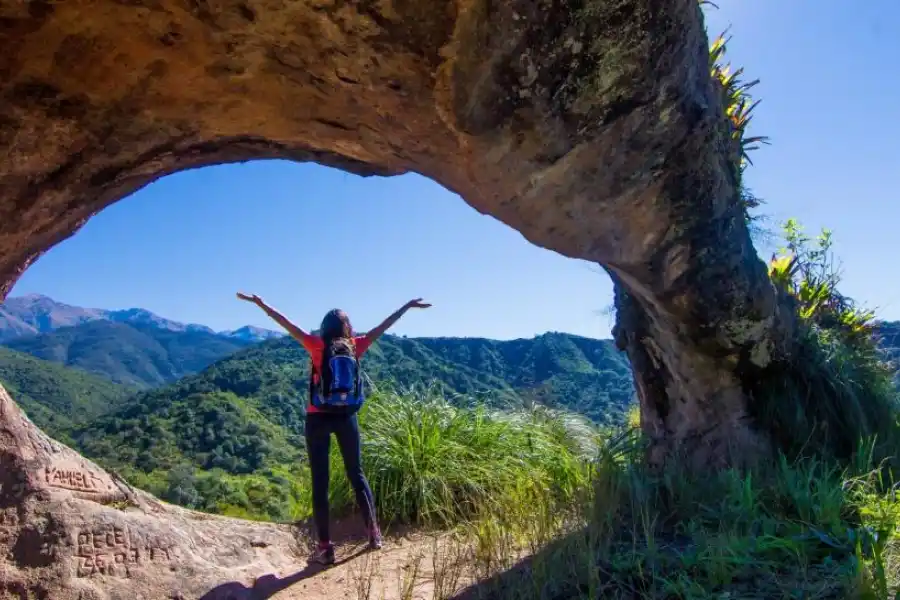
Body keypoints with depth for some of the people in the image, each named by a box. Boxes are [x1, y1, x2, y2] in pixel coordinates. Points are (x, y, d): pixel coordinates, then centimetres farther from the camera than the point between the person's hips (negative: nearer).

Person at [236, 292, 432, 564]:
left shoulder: (317, 346, -5)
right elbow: (383, 326, 7)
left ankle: (325, 546, 2)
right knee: (357, 475, 15)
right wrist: (408, 305, 16)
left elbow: (287, 324, -4)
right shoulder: (355, 346, 1)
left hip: (318, 418, -2)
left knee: (320, 482, 2)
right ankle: (374, 533, 18)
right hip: (346, 417, 2)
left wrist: (260, 303, 2)